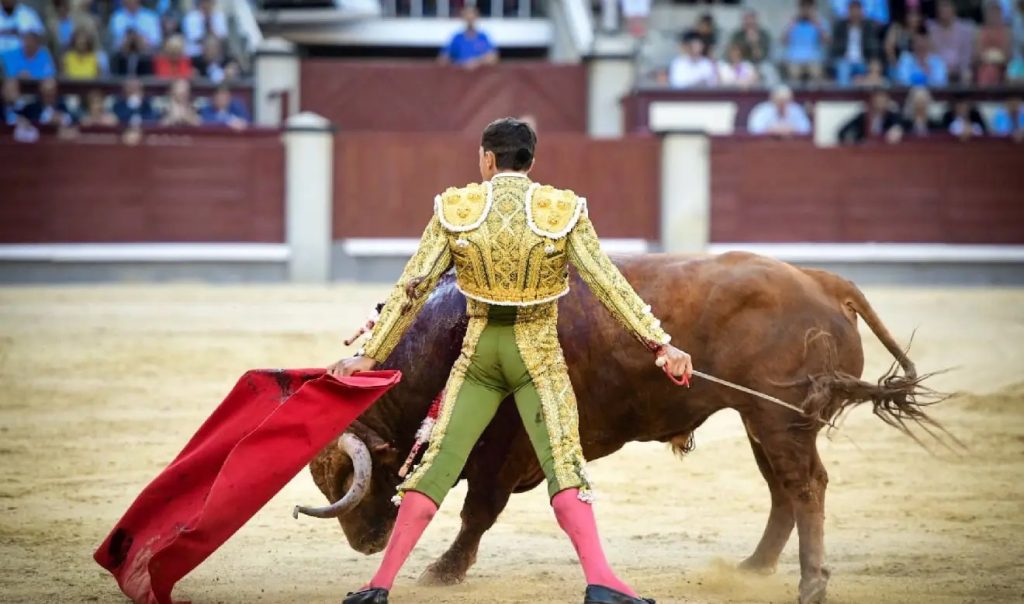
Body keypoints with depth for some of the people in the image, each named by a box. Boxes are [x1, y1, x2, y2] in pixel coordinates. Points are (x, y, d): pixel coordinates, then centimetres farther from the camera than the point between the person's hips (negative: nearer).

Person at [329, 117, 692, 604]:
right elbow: (609, 284, -9)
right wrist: (660, 343, -6)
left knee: (438, 460, 5)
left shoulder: (455, 210, -4)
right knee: (563, 463, -6)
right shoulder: (563, 211, -7)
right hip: (539, 356, -1)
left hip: (477, 354, 1)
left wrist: (370, 355, 4)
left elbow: (412, 288, -2)